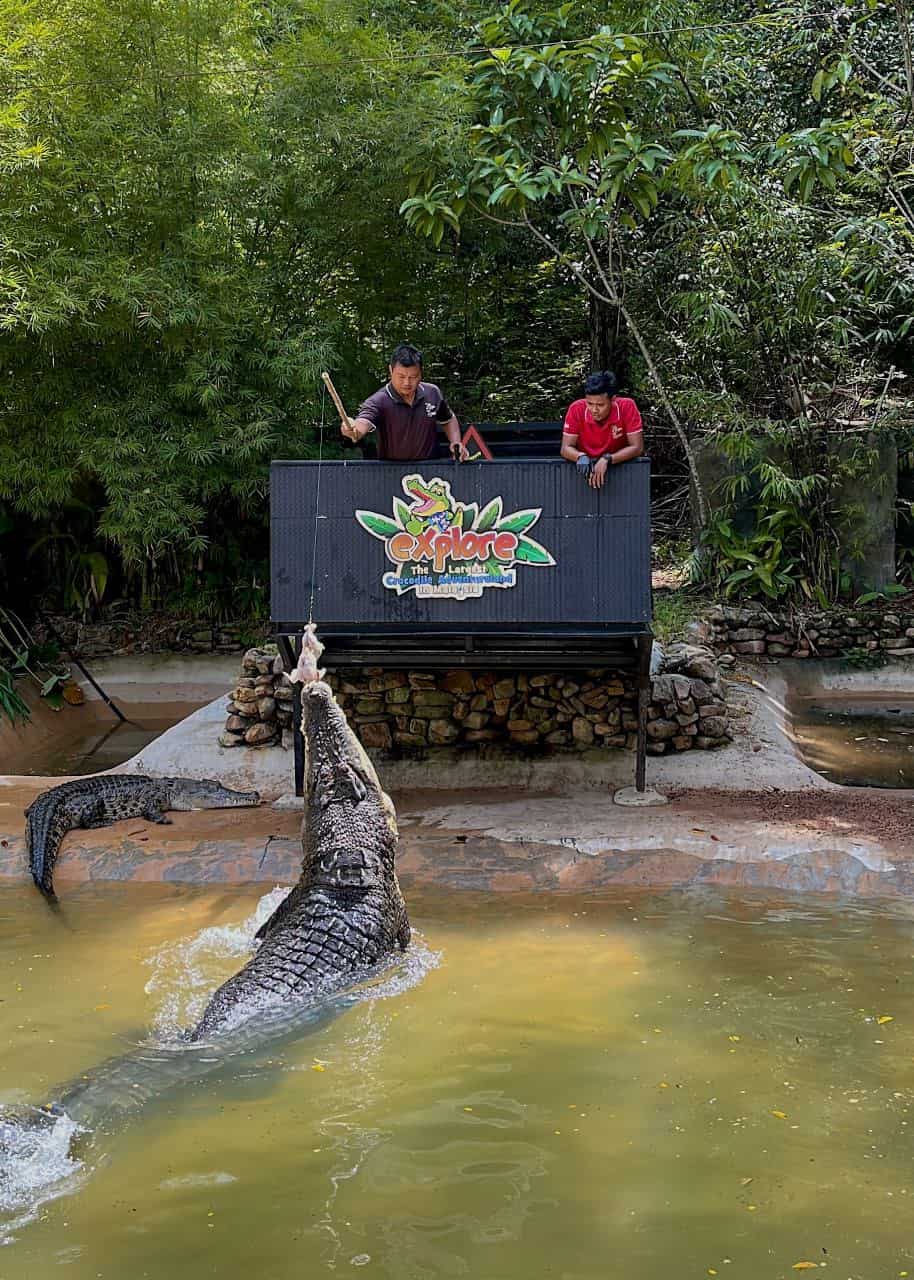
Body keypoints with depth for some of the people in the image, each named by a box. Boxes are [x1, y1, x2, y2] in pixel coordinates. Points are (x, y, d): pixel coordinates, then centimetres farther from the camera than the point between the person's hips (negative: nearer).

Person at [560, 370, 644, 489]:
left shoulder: (627, 407, -19)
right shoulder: (576, 409, -16)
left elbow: (637, 448, -19)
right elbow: (566, 448, -14)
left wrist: (607, 459, -33)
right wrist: (581, 456, -36)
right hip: (587, 467, 1)